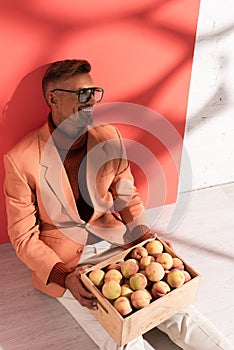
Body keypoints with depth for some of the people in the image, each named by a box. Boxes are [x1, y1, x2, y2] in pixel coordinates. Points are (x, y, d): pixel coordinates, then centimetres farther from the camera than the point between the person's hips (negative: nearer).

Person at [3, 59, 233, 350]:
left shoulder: (109, 137, -2)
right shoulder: (20, 160, -15)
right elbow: (23, 236, -8)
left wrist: (144, 235, -7)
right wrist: (64, 276, -21)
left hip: (115, 242, 4)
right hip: (63, 262, -3)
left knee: (177, 310, -8)